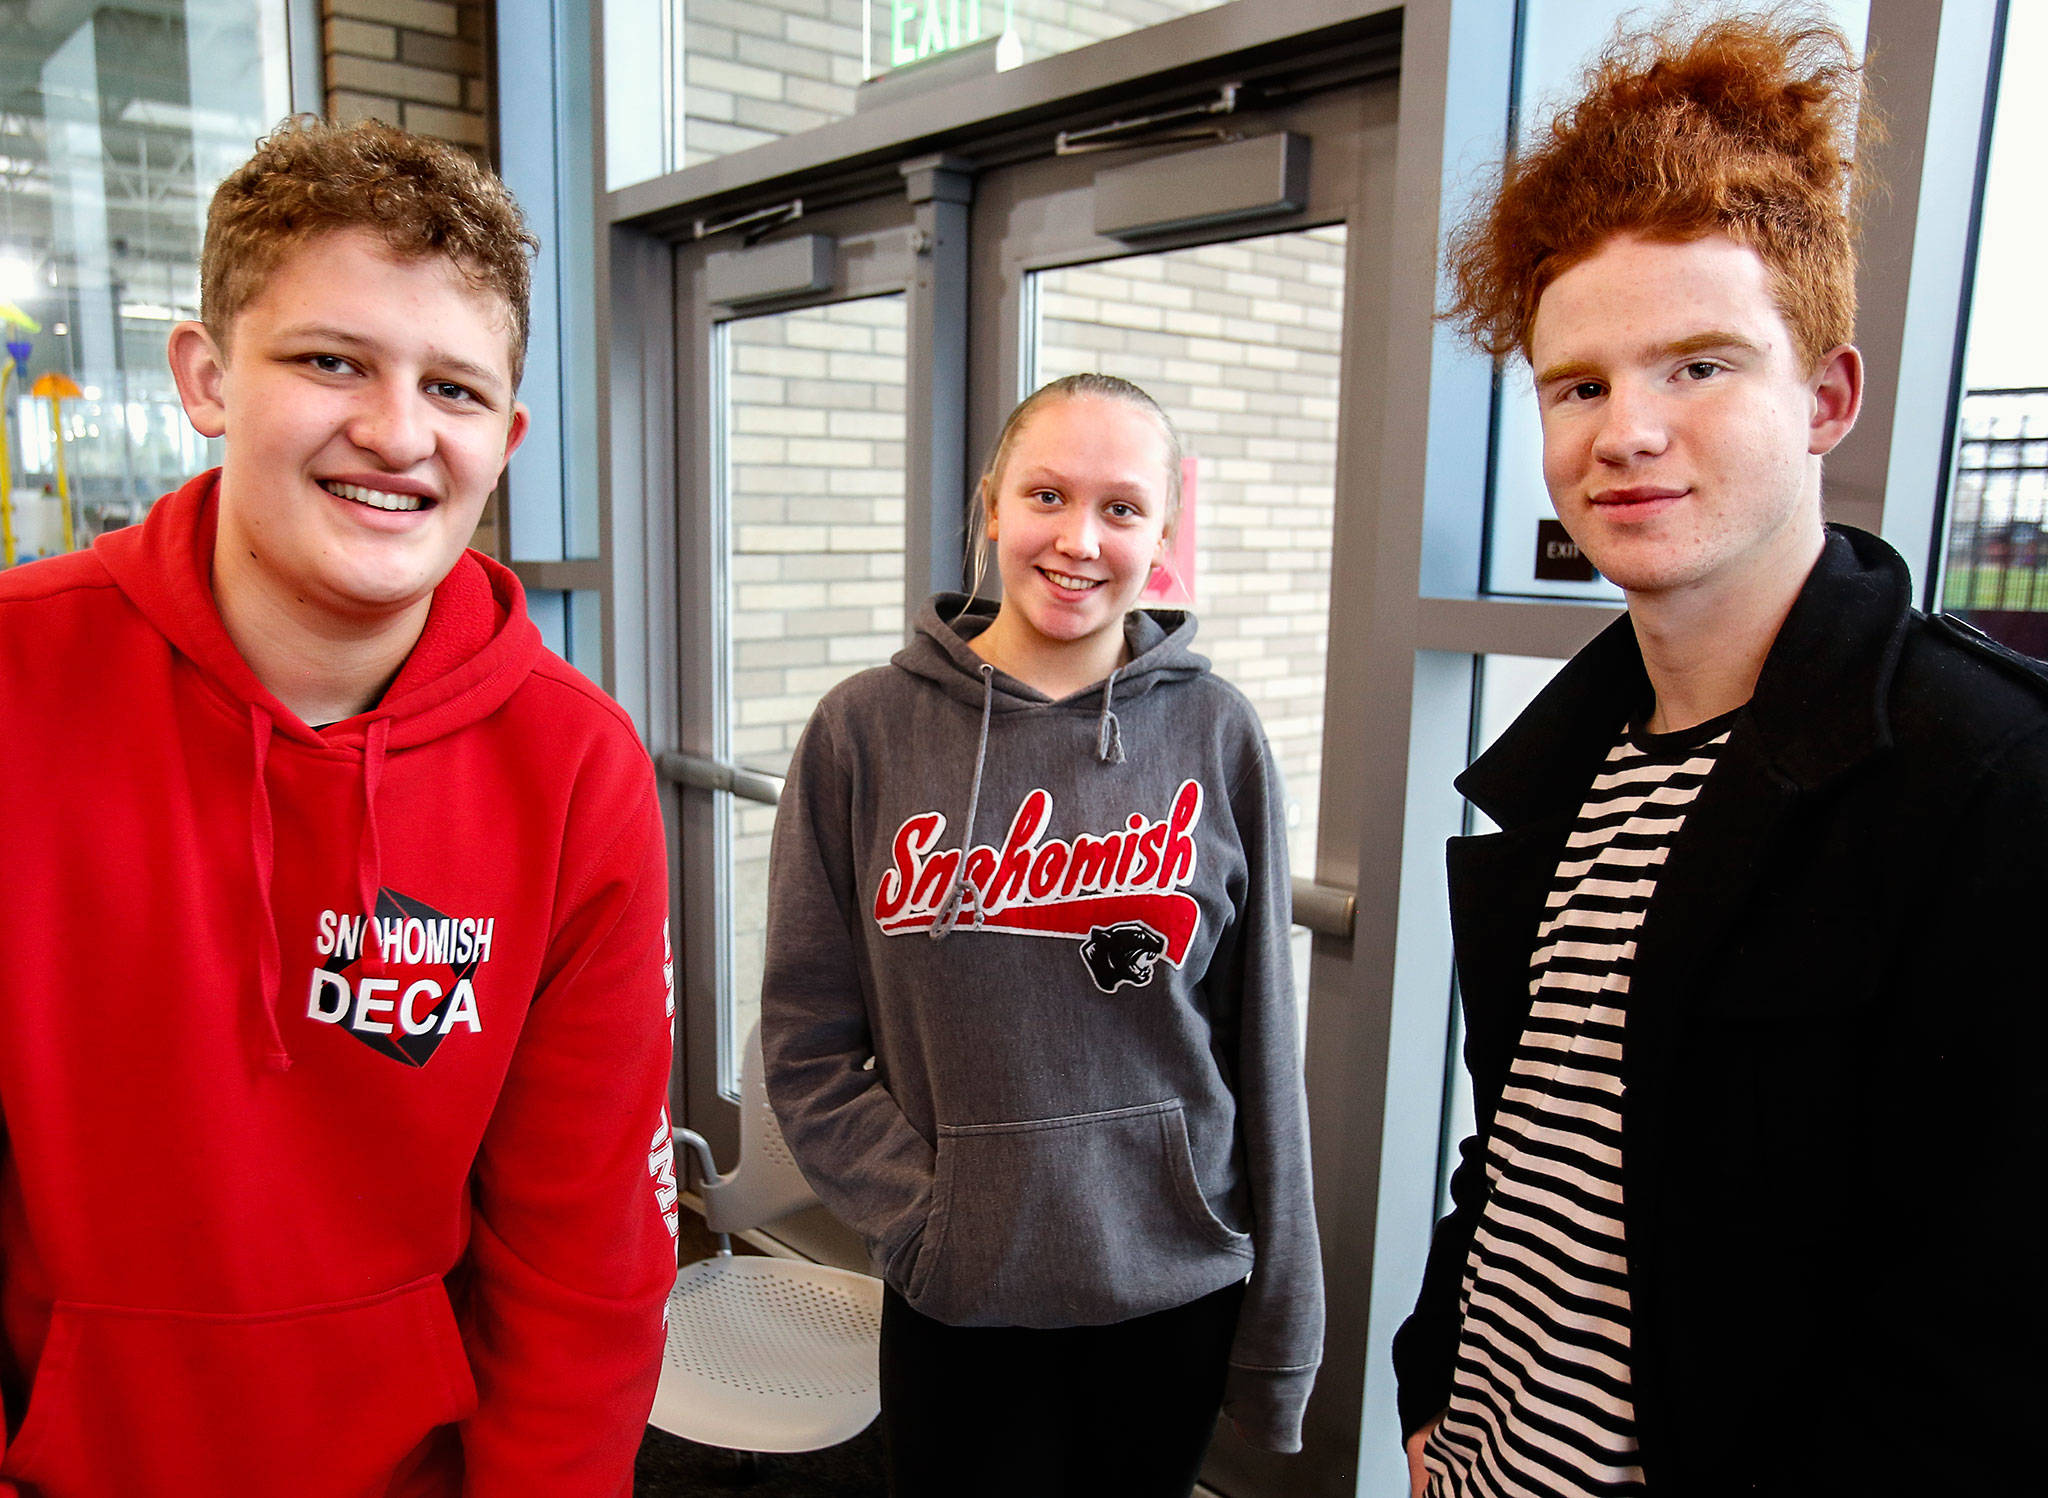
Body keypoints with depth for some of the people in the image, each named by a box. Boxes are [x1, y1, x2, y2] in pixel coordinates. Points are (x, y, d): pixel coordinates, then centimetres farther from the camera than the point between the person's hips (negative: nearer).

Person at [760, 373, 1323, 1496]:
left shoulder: (1217, 738, -5)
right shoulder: (867, 731, -6)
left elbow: (1262, 1051, -1)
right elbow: (807, 1041, -2)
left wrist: (1280, 1333, 3)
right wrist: (922, 1217, -9)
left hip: (1175, 1296, 1)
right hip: (960, 1307, 0)